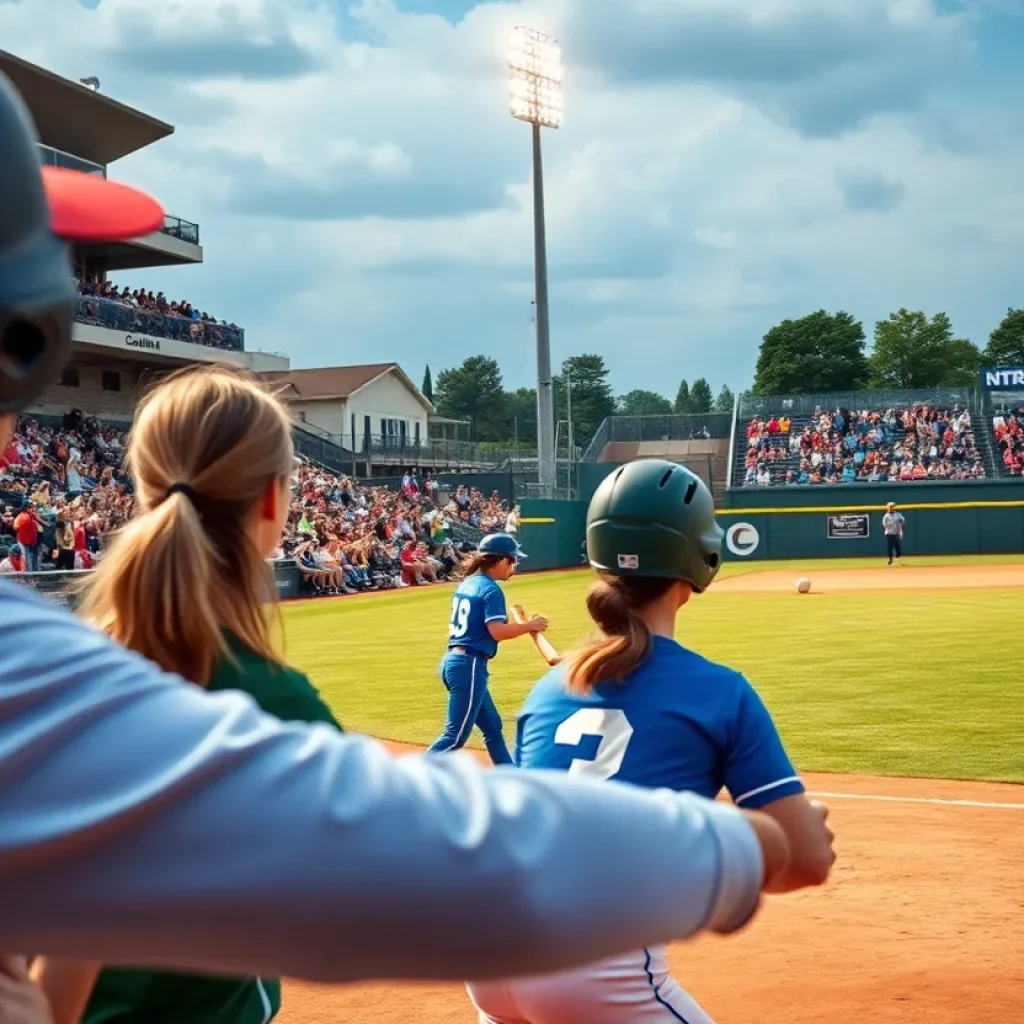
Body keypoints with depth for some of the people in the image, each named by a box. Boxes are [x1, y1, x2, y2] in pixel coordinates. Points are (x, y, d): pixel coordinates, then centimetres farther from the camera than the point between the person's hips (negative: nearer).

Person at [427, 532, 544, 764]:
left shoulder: (466, 584, 14)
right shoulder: (491, 590, -12)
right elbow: (498, 631, -20)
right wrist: (529, 625, -9)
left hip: (452, 660, 10)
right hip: (469, 665, -10)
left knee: (492, 726, 19)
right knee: (456, 735, -6)